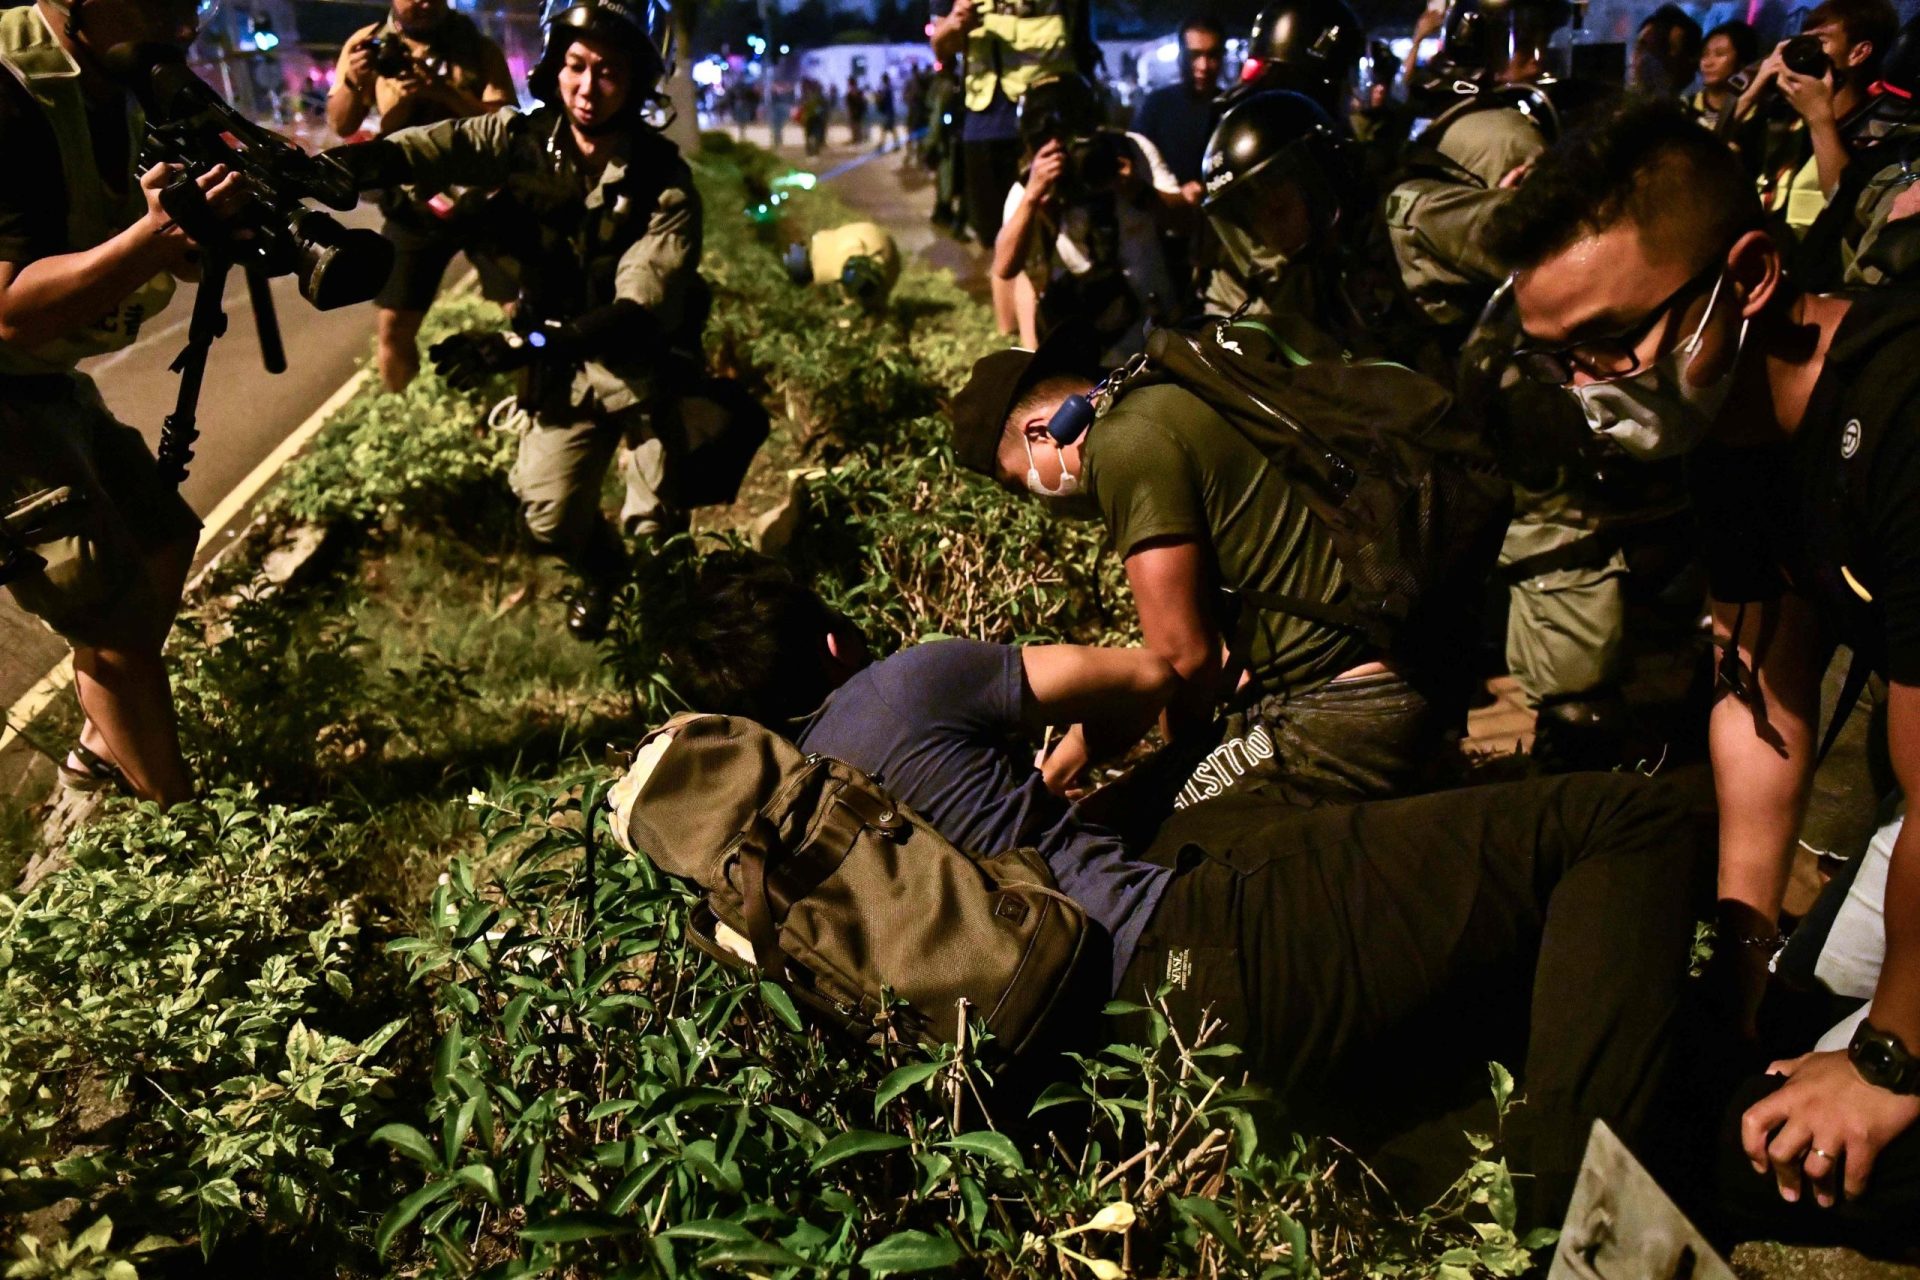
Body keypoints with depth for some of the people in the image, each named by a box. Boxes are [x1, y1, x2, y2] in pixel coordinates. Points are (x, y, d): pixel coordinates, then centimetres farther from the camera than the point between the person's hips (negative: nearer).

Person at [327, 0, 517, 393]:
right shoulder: (368, 44, 3)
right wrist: (352, 82, -22)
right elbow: (341, 125, -1)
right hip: (413, 206, 1)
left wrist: (445, 92, -27)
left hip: (483, 199, -1)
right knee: (394, 326, 2)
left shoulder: (479, 48, -1)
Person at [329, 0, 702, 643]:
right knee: (549, 518, -1)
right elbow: (417, 151, -19)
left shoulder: (663, 183, -21)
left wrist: (519, 345, -44)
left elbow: (637, 312, -32)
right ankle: (601, 572, 35)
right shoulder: (523, 140, -9)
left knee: (656, 524, -7)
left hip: (646, 367, -3)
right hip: (564, 366, 3)